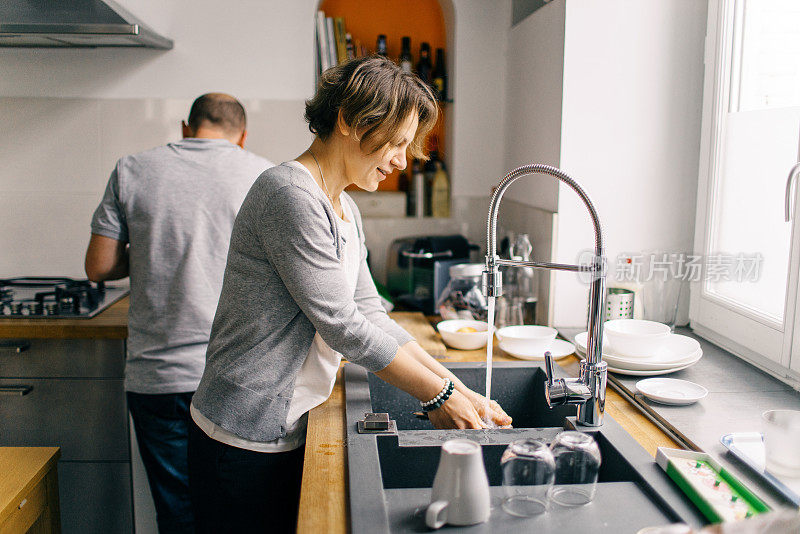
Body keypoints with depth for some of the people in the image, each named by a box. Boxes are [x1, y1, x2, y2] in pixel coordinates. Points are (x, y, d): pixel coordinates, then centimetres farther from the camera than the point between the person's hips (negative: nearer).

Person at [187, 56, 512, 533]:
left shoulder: (343, 208, 10)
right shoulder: (289, 194, -20)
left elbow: (370, 314, 8)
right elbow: (342, 326, -21)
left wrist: (456, 388, 1)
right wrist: (439, 396, -12)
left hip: (289, 430, 9)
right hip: (245, 438, -9)